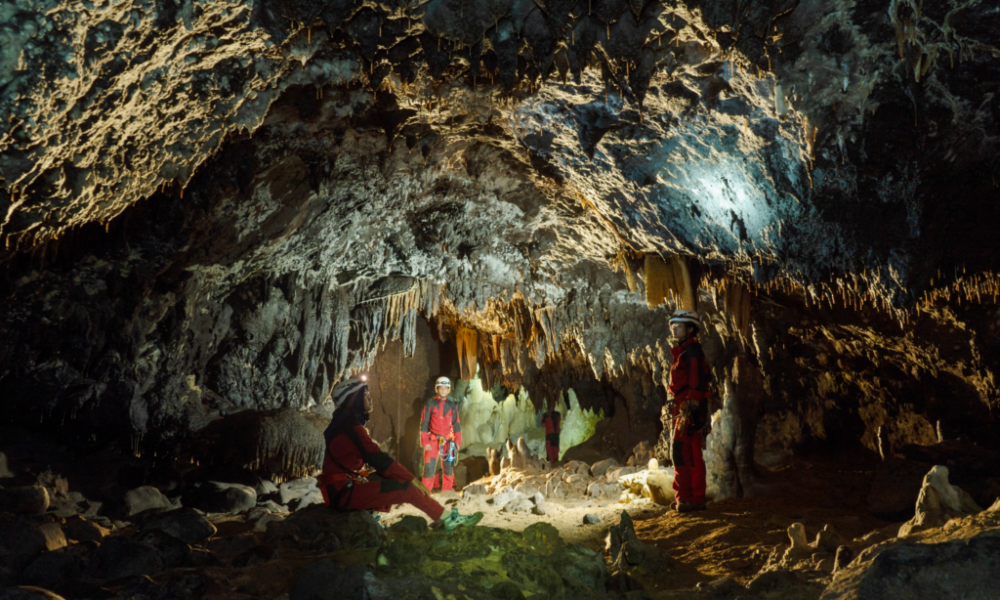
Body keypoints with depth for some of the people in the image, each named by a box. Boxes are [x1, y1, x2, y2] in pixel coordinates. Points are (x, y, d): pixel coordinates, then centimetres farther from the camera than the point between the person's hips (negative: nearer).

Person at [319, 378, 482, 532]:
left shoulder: (344, 423, 16)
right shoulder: (350, 425, -16)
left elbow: (372, 458, 17)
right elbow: (378, 459, -19)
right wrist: (412, 479, -14)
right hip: (344, 492, -10)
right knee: (406, 488, -14)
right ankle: (448, 520, -7)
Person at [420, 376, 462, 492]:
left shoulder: (452, 405, 9)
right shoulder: (430, 404, 1)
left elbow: (456, 425, 13)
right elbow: (424, 424, 0)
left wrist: (458, 442, 8)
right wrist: (425, 442, -6)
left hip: (448, 441, 3)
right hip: (432, 441, -3)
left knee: (449, 467, 4)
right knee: (429, 468, -9)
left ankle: (447, 491, 15)